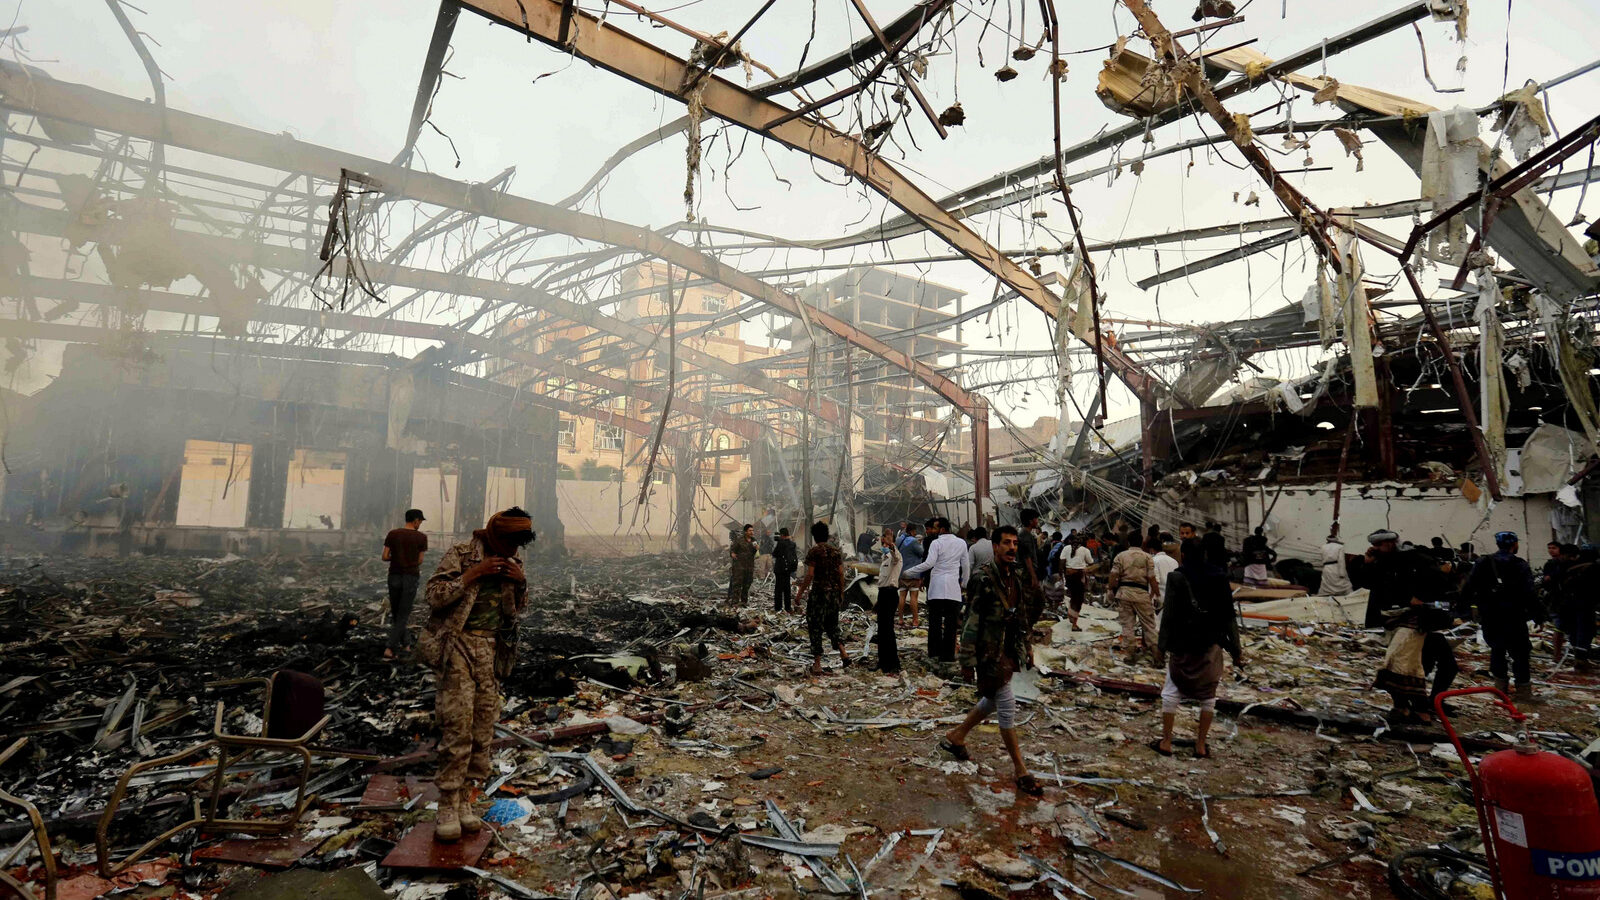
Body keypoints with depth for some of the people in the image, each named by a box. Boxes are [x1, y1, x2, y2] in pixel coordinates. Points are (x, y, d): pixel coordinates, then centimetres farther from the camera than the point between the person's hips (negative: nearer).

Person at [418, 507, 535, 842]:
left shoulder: (512, 563, 11)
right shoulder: (460, 555, -5)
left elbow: (519, 609, 18)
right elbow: (435, 595, -12)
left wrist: (522, 582, -2)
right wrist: (473, 574, -19)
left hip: (491, 651, 6)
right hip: (457, 647, -5)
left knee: (483, 729, 6)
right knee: (457, 727, -9)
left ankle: (464, 801, 17)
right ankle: (447, 808, 1)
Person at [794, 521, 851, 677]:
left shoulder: (813, 551, -10)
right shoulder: (836, 551, 6)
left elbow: (810, 575, -15)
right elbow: (841, 573, 7)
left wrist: (800, 593, -8)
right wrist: (841, 593, 16)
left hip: (819, 593, -5)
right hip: (834, 593, 6)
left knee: (815, 628, 2)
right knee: (832, 625, 21)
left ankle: (817, 665, 3)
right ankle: (843, 654, 8)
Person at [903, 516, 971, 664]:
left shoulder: (936, 543, -4)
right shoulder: (961, 543, 9)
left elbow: (929, 563, -14)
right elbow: (966, 566, 14)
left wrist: (909, 572, -9)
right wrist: (965, 583, 25)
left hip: (936, 587, -2)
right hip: (953, 587, 2)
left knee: (935, 620, 4)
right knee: (951, 622, 2)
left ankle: (934, 652, 6)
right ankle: (948, 654, 1)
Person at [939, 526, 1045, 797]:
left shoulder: (1017, 576, 5)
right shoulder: (984, 580, -19)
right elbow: (971, 622, -18)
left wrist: (1027, 646, 18)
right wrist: (967, 661, -17)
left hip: (1010, 651, 8)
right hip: (990, 654, -8)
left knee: (992, 702, 19)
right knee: (1008, 707, -1)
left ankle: (955, 737, 38)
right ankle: (1021, 771, 12)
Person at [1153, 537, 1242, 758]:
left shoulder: (1177, 577, -9)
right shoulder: (1220, 577, 1)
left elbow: (1169, 615, -10)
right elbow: (1229, 616, 2)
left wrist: (1162, 645, -3)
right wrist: (1236, 649, 6)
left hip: (1183, 645, -3)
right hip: (1212, 645, 3)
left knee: (1171, 692, 8)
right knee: (1208, 695, 13)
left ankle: (1166, 742, 13)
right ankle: (1201, 746, 16)